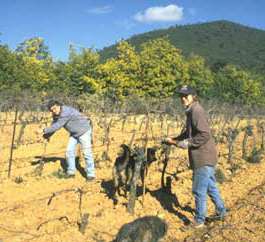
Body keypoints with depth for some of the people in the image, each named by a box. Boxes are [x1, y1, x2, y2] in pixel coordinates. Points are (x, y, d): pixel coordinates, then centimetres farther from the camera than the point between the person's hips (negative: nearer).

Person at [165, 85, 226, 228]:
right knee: (210, 187, 22)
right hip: (205, 157, 10)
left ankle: (199, 220, 15)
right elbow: (188, 133, 22)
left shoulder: (196, 111, -18)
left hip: (203, 157, -10)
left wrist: (186, 144, -20)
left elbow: (205, 135, -26)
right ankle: (221, 211, 37)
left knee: (199, 190, 1)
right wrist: (174, 140, 10)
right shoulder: (190, 112, 12)